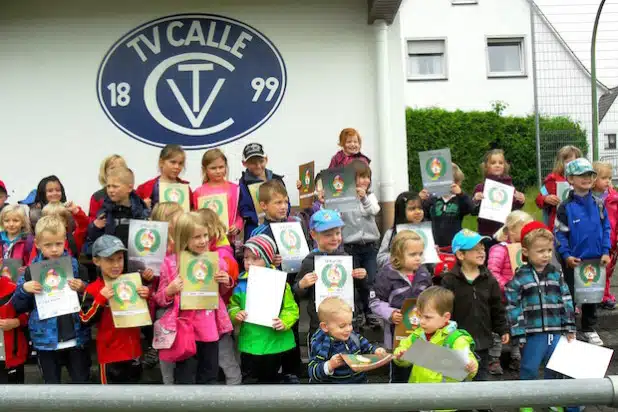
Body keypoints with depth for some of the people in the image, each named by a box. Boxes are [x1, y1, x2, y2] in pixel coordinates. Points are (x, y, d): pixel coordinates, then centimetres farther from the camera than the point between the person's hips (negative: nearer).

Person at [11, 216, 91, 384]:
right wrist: (24, 289, -15)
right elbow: (18, 307, 3)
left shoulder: (76, 266, -3)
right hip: (46, 340, 1)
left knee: (82, 381, 11)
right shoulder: (32, 271, -2)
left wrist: (82, 289, -15)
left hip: (76, 339, 0)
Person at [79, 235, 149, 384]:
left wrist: (147, 296, -10)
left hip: (133, 349, 5)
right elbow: (86, 320, -15)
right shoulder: (93, 290, -11)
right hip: (110, 352, -4)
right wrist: (100, 299, -27)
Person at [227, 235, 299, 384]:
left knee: (271, 378, 16)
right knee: (250, 379, 12)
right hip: (249, 343, 2)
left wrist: (284, 322, -25)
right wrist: (236, 315, -12)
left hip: (275, 342, -2)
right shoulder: (241, 283, -2)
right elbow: (233, 306, 8)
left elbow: (291, 309, -8)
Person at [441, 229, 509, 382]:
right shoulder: (449, 280, -10)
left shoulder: (489, 279, 2)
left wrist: (502, 329, 8)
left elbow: (497, 308, 9)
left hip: (482, 340, 4)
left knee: (482, 375, 15)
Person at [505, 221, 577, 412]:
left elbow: (566, 301, 8)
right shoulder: (519, 277, -10)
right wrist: (519, 334, -12)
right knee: (529, 369, 7)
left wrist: (569, 327, 5)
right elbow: (513, 307, -10)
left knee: (555, 368, 18)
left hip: (556, 332, 4)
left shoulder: (556, 273, 4)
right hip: (533, 333, -4)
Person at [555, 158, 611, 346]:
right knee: (570, 296, 6)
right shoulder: (565, 207, -9)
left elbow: (606, 228, 5)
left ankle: (589, 329, 28)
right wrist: (566, 255, -15)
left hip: (595, 259, 4)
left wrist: (605, 251, -2)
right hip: (573, 260, -4)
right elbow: (559, 233, -8)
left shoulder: (598, 204, 1)